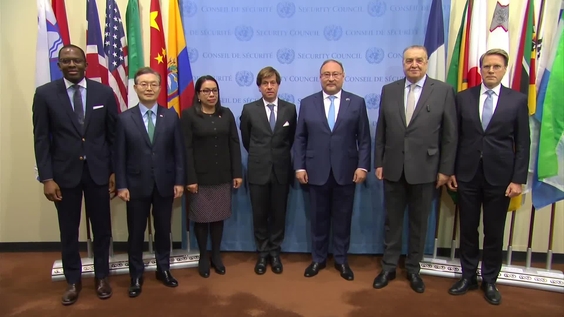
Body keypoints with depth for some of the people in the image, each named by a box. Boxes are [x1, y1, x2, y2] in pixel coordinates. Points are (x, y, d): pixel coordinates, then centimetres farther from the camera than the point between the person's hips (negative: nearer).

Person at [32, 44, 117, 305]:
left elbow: (114, 135, 3)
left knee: (101, 227, 11)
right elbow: (41, 139, -3)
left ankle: (102, 276, 30)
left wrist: (115, 171, 1)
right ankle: (73, 280, 30)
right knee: (68, 230, 11)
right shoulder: (45, 94, -2)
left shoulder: (104, 92, -1)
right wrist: (47, 178, -8)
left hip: (98, 172, 1)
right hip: (64, 173, 0)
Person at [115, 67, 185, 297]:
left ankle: (163, 269, 31)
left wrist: (179, 181, -4)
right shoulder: (125, 118, -1)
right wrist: (121, 185, -7)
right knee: (136, 233, 9)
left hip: (165, 184, 1)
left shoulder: (171, 116, 2)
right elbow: (120, 155, -2)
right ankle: (136, 276, 24)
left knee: (163, 230, 13)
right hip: (136, 185, -1)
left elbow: (178, 151, 1)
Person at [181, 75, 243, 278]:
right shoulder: (189, 115, -4)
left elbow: (234, 144, 6)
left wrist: (237, 173, 1)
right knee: (201, 217, 6)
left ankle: (216, 255, 25)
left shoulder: (226, 114, 8)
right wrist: (190, 178, -13)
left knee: (219, 216, 10)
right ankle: (203, 257, 22)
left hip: (222, 176, 3)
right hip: (200, 176, -3)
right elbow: (186, 149, -9)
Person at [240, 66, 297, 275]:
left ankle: (275, 253, 25)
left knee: (278, 214, 10)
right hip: (258, 170, 0)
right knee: (259, 215, 8)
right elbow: (246, 140, 11)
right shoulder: (249, 110, -1)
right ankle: (262, 254, 24)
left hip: (281, 170, 1)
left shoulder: (290, 109, 1)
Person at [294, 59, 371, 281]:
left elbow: (364, 139, 1)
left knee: (342, 219, 10)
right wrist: (299, 167, -3)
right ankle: (318, 259, 27)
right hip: (316, 172, 1)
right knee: (319, 219, 11)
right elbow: (300, 139, 4)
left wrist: (362, 166, -7)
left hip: (345, 172, 0)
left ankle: (341, 260, 27)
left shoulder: (357, 103, 3)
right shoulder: (307, 104, 5)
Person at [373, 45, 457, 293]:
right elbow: (381, 131, 6)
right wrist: (378, 163, 3)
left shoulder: (443, 91, -3)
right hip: (393, 168, 2)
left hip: (424, 169, -1)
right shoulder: (388, 90, 4)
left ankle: (413, 269, 29)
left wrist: (445, 169, -5)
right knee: (392, 221, 12)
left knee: (419, 223, 12)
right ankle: (389, 267, 27)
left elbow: (450, 134, -3)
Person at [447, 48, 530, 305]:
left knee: (494, 232, 9)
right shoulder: (463, 98, 3)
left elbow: (523, 143, 0)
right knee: (468, 229, 10)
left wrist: (518, 179, -5)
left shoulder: (518, 100, 0)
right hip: (467, 175, 1)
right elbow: (455, 137, 5)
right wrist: (451, 171, 2)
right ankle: (468, 276, 26)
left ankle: (489, 281, 25)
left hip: (500, 177, -1)